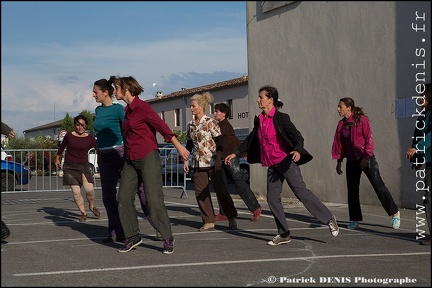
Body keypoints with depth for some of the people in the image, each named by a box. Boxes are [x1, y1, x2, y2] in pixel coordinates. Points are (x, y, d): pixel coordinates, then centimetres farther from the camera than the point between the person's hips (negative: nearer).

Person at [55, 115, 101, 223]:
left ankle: (92, 206, 15)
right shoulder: (69, 136, -1)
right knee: (76, 191, -6)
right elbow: (61, 147, 16)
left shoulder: (90, 138, -1)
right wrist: (57, 159, 25)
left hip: (83, 166, 0)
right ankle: (83, 213, 10)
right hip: (70, 167, 0)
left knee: (89, 189, -15)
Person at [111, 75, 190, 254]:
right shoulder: (127, 110, 15)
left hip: (148, 158, -8)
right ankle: (132, 237, 13)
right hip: (131, 161, 8)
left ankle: (168, 239, 2)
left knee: (154, 200, -9)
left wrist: (178, 146, -15)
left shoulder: (141, 107, -9)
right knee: (124, 198, 2)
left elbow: (161, 125, -13)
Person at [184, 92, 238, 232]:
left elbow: (219, 143, -10)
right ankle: (209, 221, 7)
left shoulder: (211, 122, -7)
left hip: (212, 162, -6)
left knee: (220, 190, -3)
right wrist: (185, 160, 10)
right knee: (201, 192, 1)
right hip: (198, 163, 6)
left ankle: (232, 218, 9)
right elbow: (189, 144, 17)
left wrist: (218, 160, -16)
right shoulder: (190, 125, 10)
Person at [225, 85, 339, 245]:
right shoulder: (259, 120, 11)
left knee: (301, 192, -9)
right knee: (272, 199, 3)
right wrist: (236, 154, 22)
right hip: (272, 166, 7)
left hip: (286, 161, -7)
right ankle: (284, 234, 11)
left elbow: (297, 136, -15)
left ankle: (329, 219, 5)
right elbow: (251, 139, 23)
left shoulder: (281, 118, -10)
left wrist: (297, 151, -35)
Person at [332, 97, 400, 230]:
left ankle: (395, 213, 7)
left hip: (366, 159, -5)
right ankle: (354, 220, 11)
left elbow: (369, 139, -11)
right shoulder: (341, 124, 10)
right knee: (352, 190, 3)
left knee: (378, 186, -5)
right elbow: (339, 144, 14)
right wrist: (339, 162, 12)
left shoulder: (361, 119, -7)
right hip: (351, 161, 6)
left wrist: (366, 157, -17)